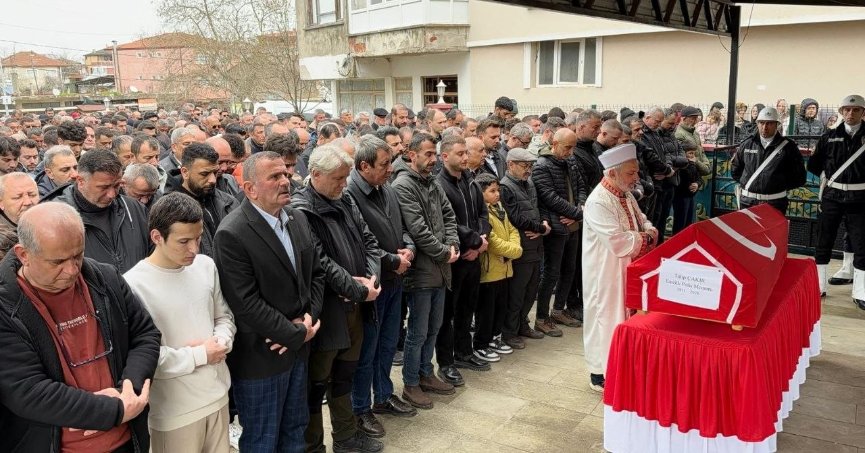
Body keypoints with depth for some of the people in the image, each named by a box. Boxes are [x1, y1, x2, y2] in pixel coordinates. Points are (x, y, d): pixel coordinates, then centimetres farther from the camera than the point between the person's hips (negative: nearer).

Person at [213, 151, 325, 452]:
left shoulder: (298, 219, 4)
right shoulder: (232, 234, -21)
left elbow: (316, 272, 8)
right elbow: (246, 303, -23)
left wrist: (308, 317, -8)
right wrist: (297, 334, -17)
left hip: (297, 349, 7)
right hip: (260, 357, -7)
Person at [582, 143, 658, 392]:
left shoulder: (625, 194, 5)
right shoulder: (598, 202, -24)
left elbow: (641, 219, 17)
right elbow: (618, 242, -29)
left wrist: (649, 230, -6)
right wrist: (645, 237, -14)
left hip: (627, 270, 9)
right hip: (605, 274, -9)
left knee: (623, 316, 17)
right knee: (605, 317, 3)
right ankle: (600, 374, 18)